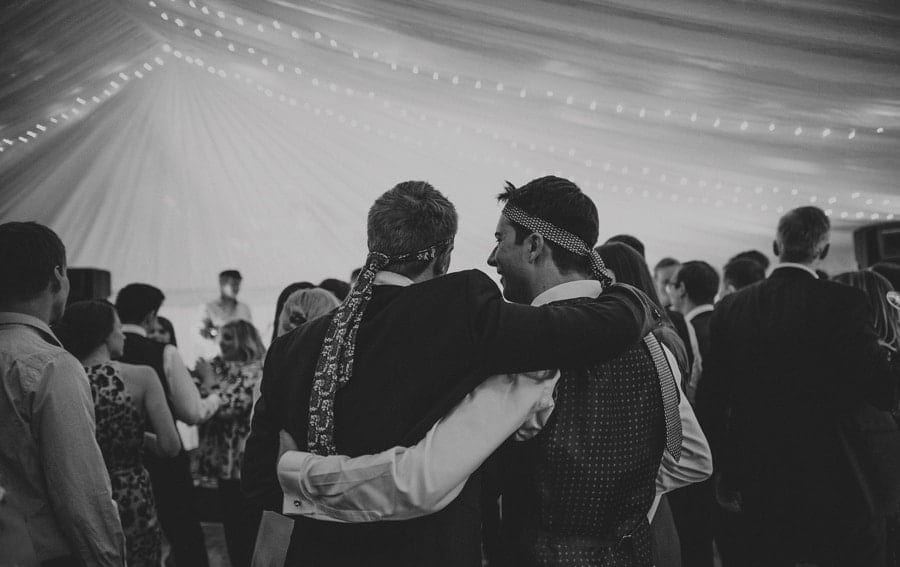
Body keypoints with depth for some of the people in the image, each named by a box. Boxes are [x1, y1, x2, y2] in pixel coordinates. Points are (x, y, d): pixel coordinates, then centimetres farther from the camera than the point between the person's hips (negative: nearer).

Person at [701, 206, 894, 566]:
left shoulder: (730, 309, 1)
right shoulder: (844, 303, -12)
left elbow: (710, 398, 4)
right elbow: (880, 390, -20)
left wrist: (726, 474, 13)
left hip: (758, 484, 4)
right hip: (834, 483, -4)